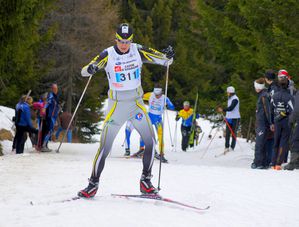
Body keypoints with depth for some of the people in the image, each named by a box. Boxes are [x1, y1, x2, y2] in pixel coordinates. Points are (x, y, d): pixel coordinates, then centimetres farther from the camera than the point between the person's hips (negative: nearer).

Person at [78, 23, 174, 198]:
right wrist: (90, 69, -37)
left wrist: (168, 57, -25)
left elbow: (163, 60, 0)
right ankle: (94, 183, 9)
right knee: (105, 146, -5)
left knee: (150, 141, -8)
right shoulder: (108, 55, -9)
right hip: (117, 104, -2)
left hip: (137, 103, 2)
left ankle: (146, 180, 6)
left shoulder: (138, 51, -4)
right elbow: (84, 71, -12)